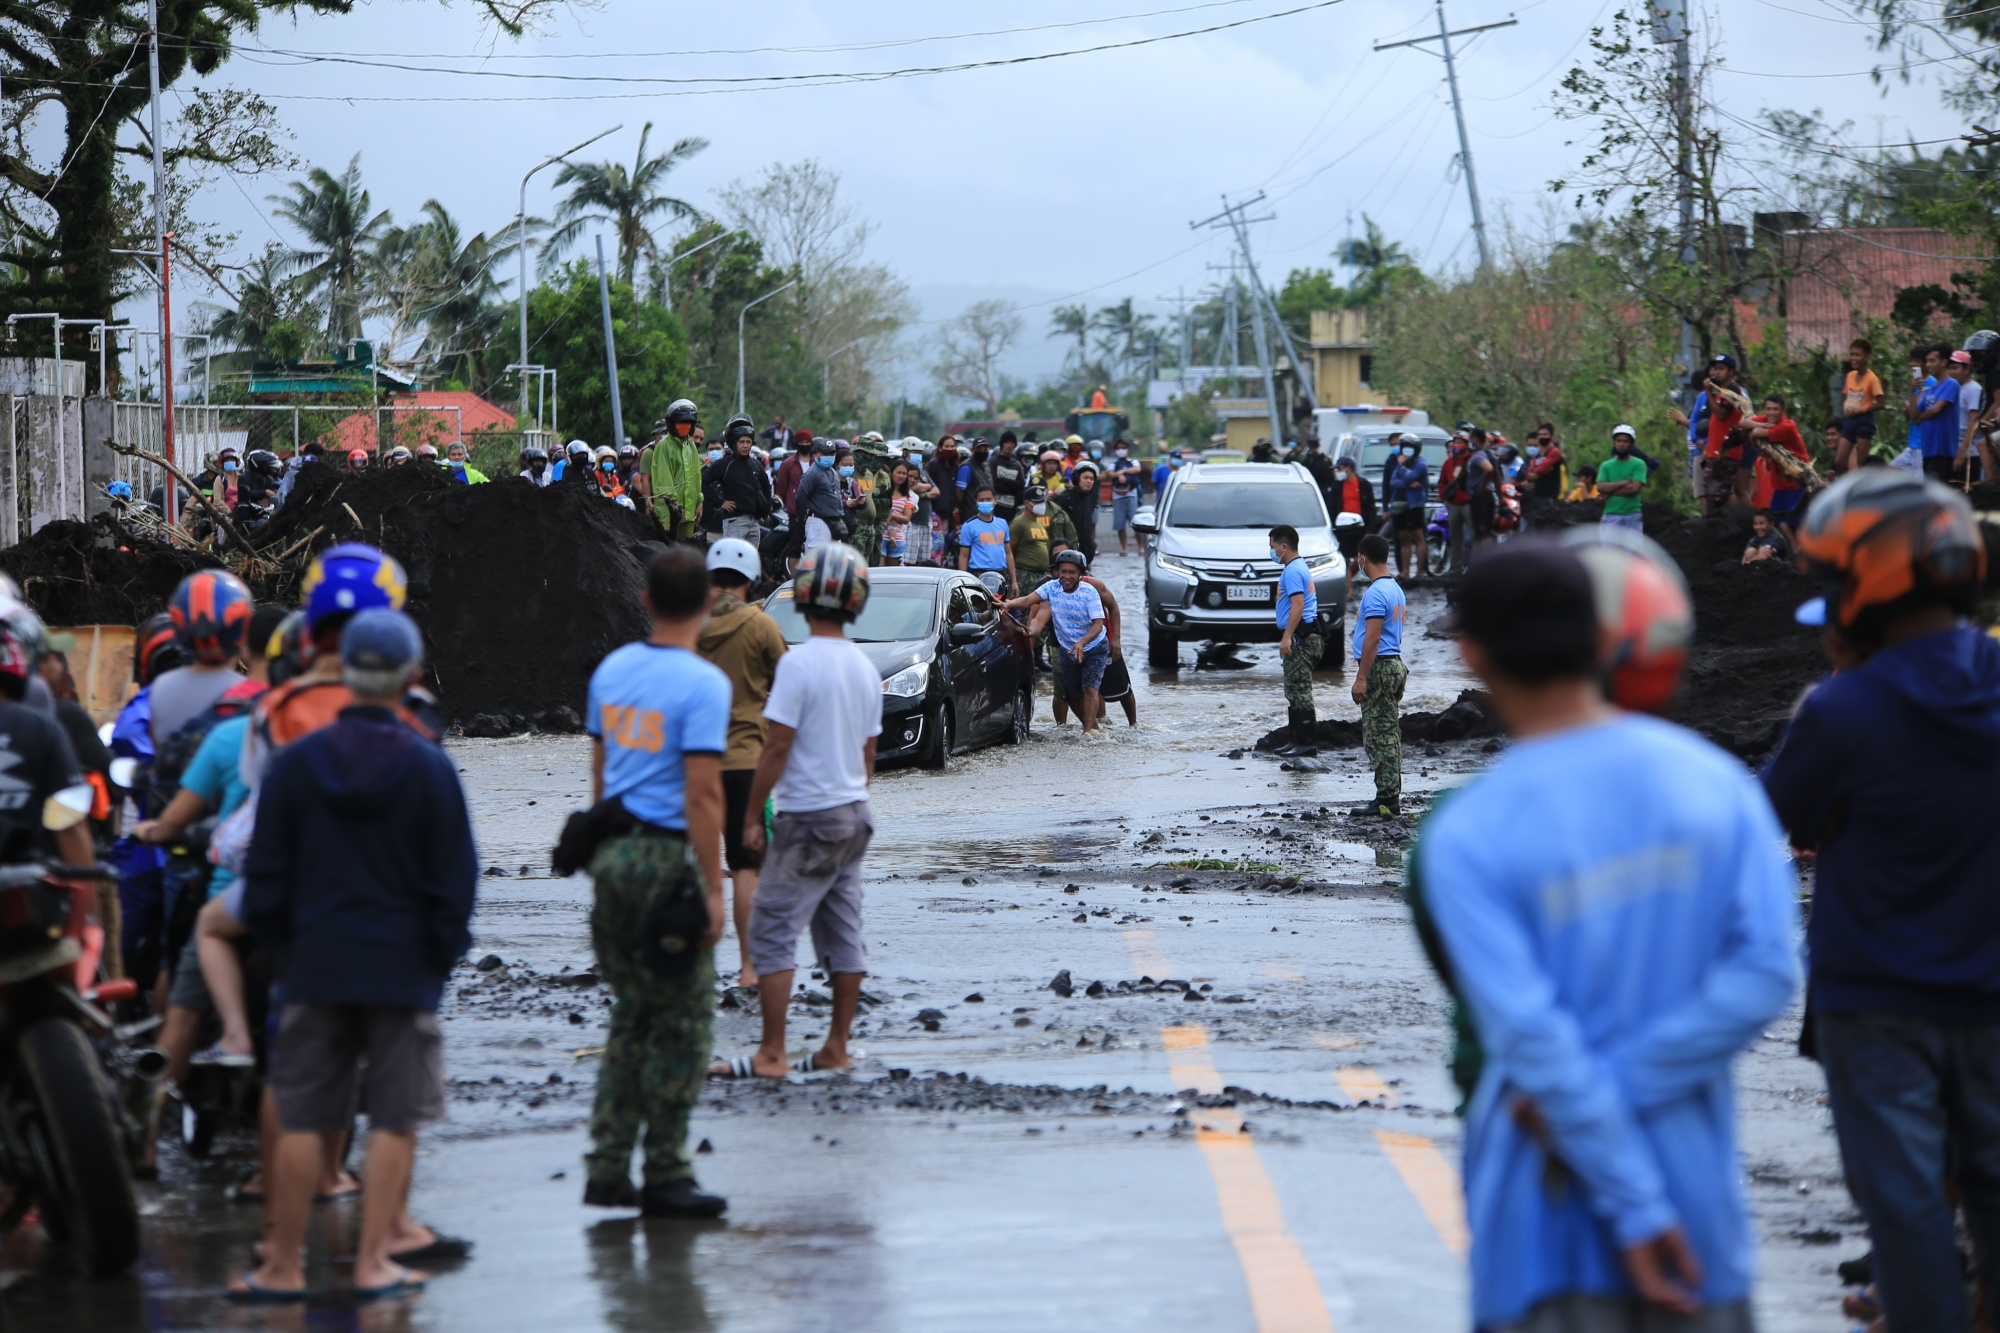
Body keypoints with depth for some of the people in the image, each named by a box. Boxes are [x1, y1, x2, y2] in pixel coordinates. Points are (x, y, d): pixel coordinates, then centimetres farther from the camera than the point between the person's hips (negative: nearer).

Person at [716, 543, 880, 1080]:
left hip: (806, 815, -8)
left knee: (773, 929, -5)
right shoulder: (866, 668, 8)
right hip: (854, 814, 8)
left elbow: (777, 747, -17)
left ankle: (772, 1055, -9)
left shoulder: (800, 663, -16)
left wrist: (752, 815, -10)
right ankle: (837, 1048, 15)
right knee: (843, 934, 11)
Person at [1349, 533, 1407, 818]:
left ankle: (1385, 802, -9)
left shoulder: (1375, 593, -16)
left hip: (1378, 668, -10)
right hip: (1395, 665, 10)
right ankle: (1393, 799, 15)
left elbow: (1372, 639, -21)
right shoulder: (1396, 590, 15)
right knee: (1390, 735, 12)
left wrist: (1361, 679, -21)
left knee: (1378, 737, -8)